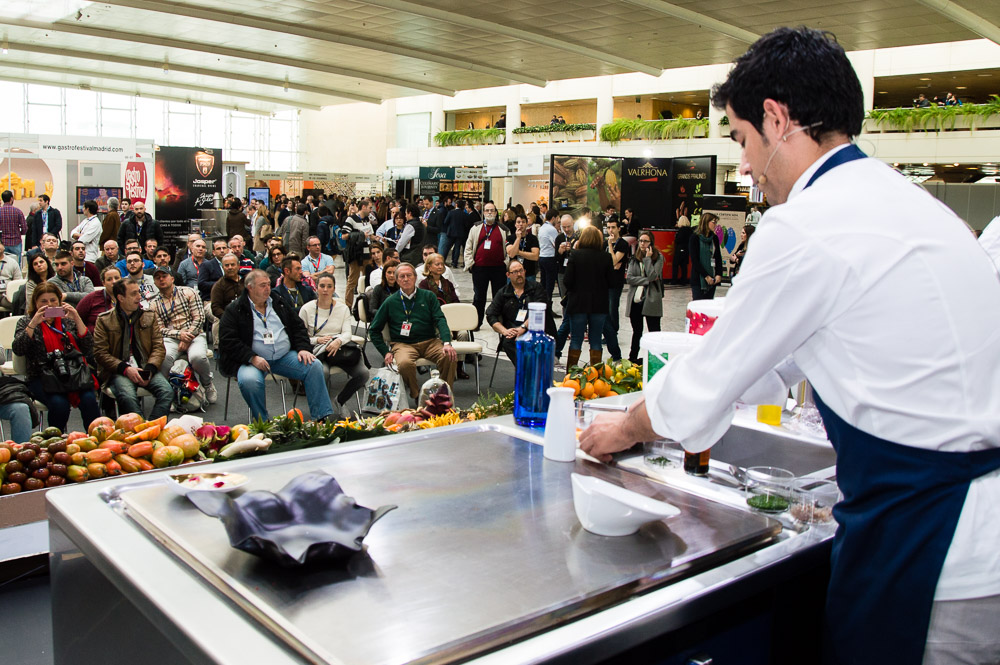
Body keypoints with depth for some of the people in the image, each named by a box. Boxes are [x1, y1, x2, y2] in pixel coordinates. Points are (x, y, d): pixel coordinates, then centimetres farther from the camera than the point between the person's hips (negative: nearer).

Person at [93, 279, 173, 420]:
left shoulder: (149, 316, 15)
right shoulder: (104, 320, 6)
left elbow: (159, 347, 9)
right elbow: (100, 353, -1)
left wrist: (149, 369, -10)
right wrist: (125, 369, -14)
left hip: (145, 369, 3)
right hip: (117, 372, -3)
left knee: (167, 391, -27)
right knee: (128, 397, -35)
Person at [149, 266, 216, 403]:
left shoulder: (188, 292, 8)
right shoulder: (154, 304, 14)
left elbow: (199, 318, 0)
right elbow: (160, 329, 6)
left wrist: (187, 339, -12)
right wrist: (179, 334, -15)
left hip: (195, 335, -1)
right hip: (171, 339, 1)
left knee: (197, 357, -35)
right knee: (164, 356, -35)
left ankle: (208, 385, -4)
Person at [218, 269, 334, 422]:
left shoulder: (279, 304, 17)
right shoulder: (235, 310, 1)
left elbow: (298, 327, 18)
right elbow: (228, 341, -8)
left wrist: (303, 348, -1)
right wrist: (252, 358, -20)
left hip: (285, 356, 4)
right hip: (253, 360, -4)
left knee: (314, 366, -17)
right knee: (249, 380, -35)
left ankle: (322, 417, -13)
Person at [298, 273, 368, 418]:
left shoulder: (343, 308, 12)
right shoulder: (307, 309, 6)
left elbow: (347, 333, 1)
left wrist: (338, 341, -22)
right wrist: (317, 340, -14)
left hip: (338, 348, 3)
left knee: (363, 373, -22)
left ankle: (341, 399, 8)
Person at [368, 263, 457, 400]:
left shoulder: (428, 296, 13)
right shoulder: (390, 302, 10)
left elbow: (440, 320, 2)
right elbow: (374, 330, 15)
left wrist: (447, 343, -16)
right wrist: (386, 352, 1)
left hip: (429, 342, 1)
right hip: (403, 344, -1)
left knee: (450, 357, -28)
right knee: (405, 364, -36)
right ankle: (415, 396, -10)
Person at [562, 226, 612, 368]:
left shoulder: (575, 254, -10)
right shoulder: (606, 257, -6)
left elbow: (567, 280, -11)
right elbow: (611, 282, -2)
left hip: (578, 303, -1)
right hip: (600, 305, 1)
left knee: (576, 340, 8)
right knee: (596, 340, 10)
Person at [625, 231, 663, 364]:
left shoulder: (658, 257, 0)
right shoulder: (634, 258, 11)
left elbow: (653, 276, -15)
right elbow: (629, 278, -1)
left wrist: (647, 258, -10)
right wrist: (647, 280, -9)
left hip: (651, 300, -4)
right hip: (635, 299, 4)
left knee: (654, 331, -5)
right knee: (637, 332, 15)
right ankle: (633, 358, 25)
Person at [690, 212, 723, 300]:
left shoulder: (714, 238, 10)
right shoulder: (695, 238, -5)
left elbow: (718, 258, 11)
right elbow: (694, 260, -10)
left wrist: (719, 274, -4)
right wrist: (706, 276, -13)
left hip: (712, 279, 5)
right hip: (698, 279, -5)